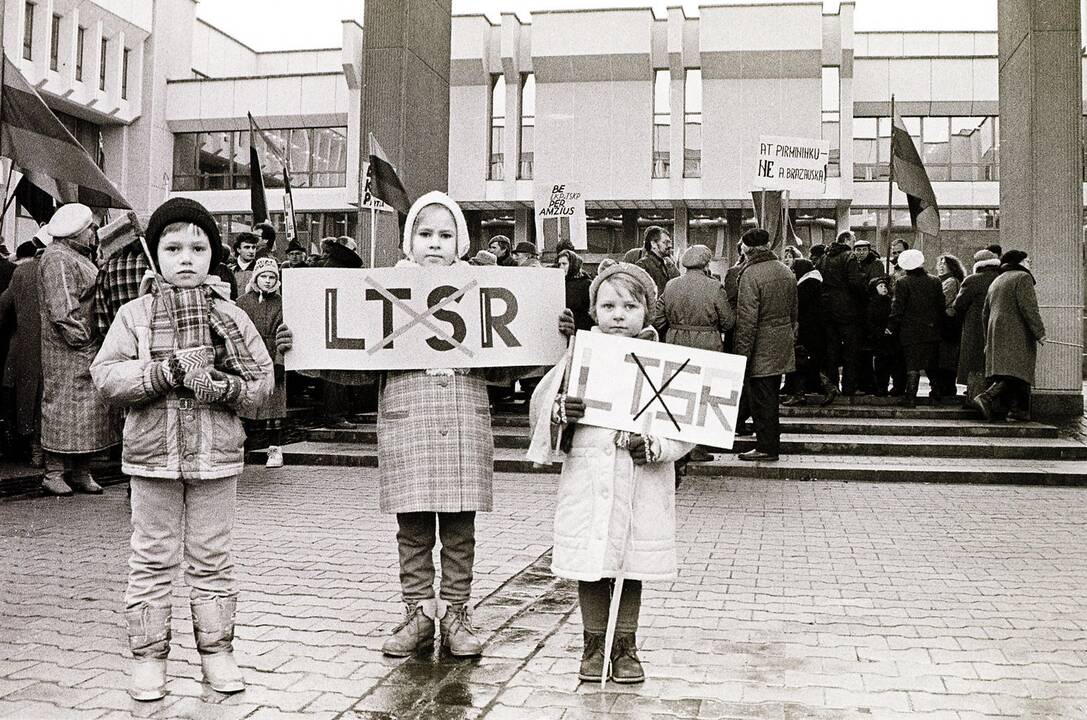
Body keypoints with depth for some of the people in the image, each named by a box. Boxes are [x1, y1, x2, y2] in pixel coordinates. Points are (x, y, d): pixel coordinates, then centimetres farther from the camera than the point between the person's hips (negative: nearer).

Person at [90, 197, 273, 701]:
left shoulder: (231, 316, 4)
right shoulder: (134, 315, 1)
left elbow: (262, 379, 2)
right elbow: (105, 376, -8)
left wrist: (225, 386, -17)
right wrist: (167, 371, -20)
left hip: (216, 454, 1)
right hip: (153, 453, -1)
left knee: (212, 558, 10)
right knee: (152, 558, 7)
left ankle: (216, 649, 22)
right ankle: (148, 655, 19)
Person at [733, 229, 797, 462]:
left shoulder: (751, 274, -17)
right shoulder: (786, 272, 8)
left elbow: (747, 319, -20)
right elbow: (793, 311, 15)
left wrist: (742, 353, -17)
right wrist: (790, 336, 25)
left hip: (761, 349, -8)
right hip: (781, 348, 8)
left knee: (761, 399, 0)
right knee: (771, 397, 17)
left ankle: (766, 447, 5)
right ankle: (771, 440, 26)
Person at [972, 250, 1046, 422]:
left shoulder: (996, 282, 22)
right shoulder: (1022, 278, -4)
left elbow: (985, 313, 24)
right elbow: (1029, 308, -15)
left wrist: (989, 340, 28)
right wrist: (1040, 333, -13)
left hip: (997, 333, 9)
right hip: (1017, 335, -9)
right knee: (1016, 370, -12)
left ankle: (1018, 411, -1)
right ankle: (987, 398, -24)